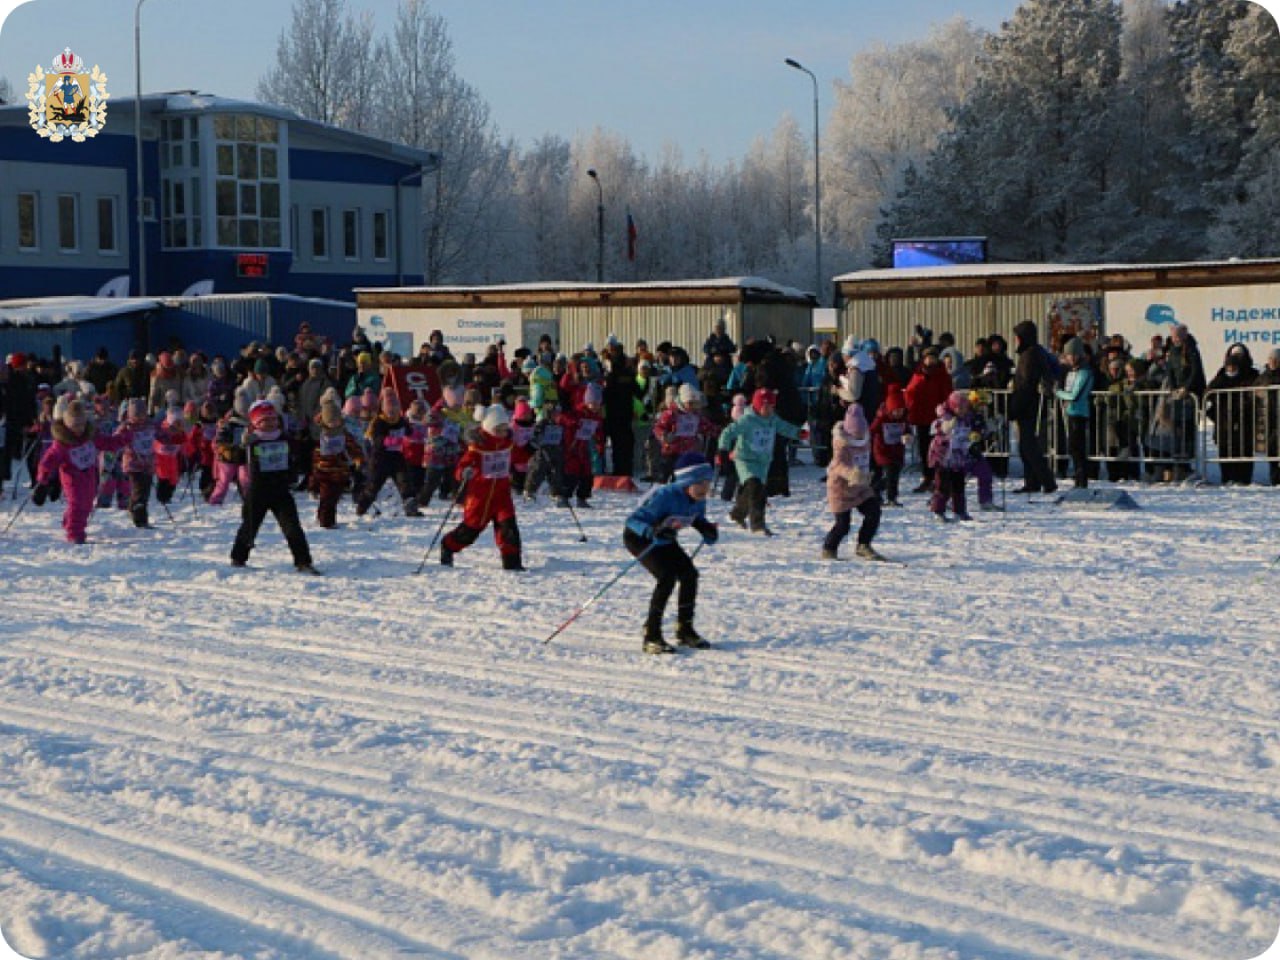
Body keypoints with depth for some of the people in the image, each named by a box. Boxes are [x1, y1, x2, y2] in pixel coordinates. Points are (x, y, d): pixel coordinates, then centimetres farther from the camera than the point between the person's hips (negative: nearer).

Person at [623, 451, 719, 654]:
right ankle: (651, 636, -18)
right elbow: (634, 520, -35)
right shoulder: (665, 496, -34)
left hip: (664, 540, 8)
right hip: (639, 537, -8)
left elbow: (698, 519, 12)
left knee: (689, 574, -4)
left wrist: (708, 530, -10)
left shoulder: (698, 500, -12)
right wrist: (652, 531, -54)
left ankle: (685, 631, 14)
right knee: (667, 577, -23)